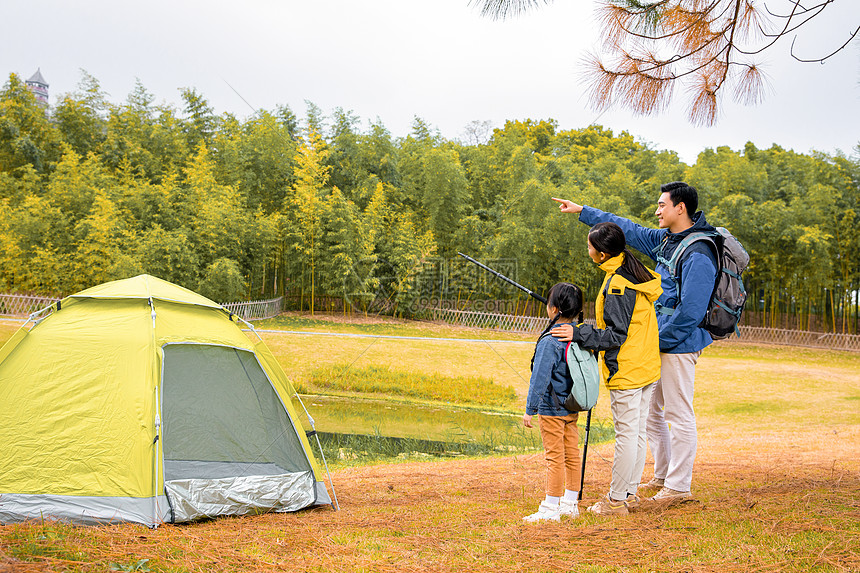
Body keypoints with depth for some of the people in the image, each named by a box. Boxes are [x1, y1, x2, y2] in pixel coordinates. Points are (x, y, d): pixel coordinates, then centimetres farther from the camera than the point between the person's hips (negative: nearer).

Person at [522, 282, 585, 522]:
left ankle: (550, 508, 3)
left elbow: (540, 378, -19)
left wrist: (530, 409, -12)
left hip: (552, 409, -8)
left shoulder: (550, 341, -21)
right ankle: (570, 503, 22)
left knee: (554, 457, -3)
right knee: (572, 454, 13)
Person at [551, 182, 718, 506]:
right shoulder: (665, 240, 10)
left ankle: (678, 486, 3)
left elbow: (690, 311, -23)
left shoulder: (698, 254, -20)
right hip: (660, 343, 10)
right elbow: (629, 230, 22)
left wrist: (657, 340, -17)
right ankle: (662, 478, 26)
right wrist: (582, 211, 23)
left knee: (679, 415, -4)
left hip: (679, 345, -10)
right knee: (649, 412, 16)